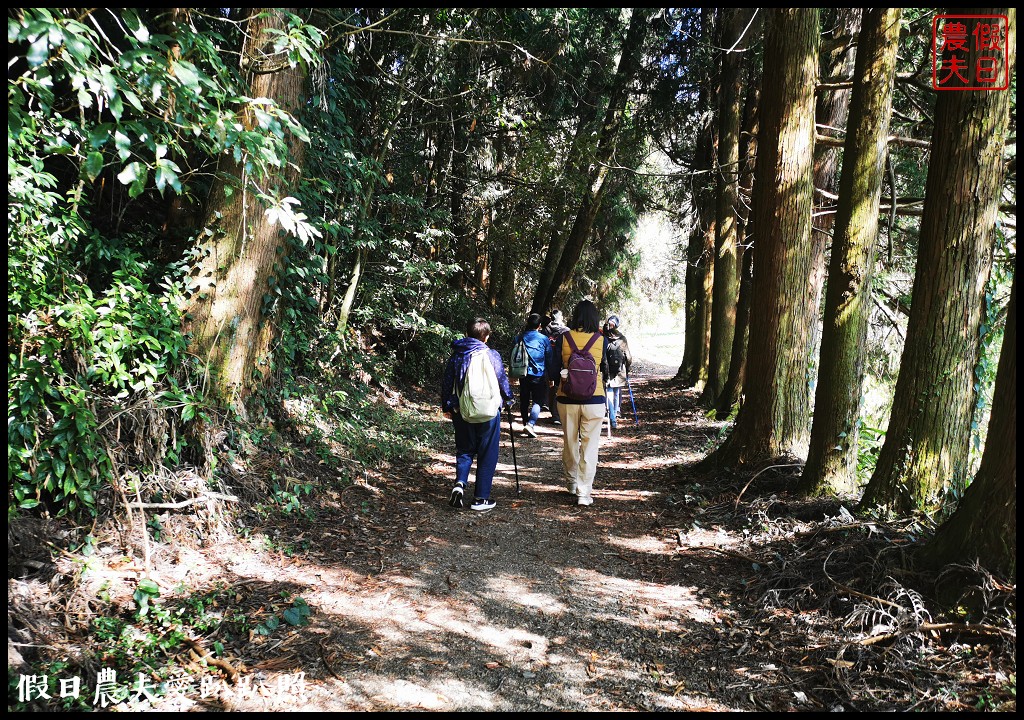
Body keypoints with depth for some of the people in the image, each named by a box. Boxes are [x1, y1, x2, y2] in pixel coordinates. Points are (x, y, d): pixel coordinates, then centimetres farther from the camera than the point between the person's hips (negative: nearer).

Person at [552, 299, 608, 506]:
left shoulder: (563, 338, -3)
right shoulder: (601, 341, -4)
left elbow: (555, 368, 0)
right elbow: (606, 370, 7)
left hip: (567, 399, 2)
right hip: (594, 400, -1)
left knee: (570, 442, 18)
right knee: (590, 445, 4)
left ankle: (571, 482, 34)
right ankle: (584, 493, 2)